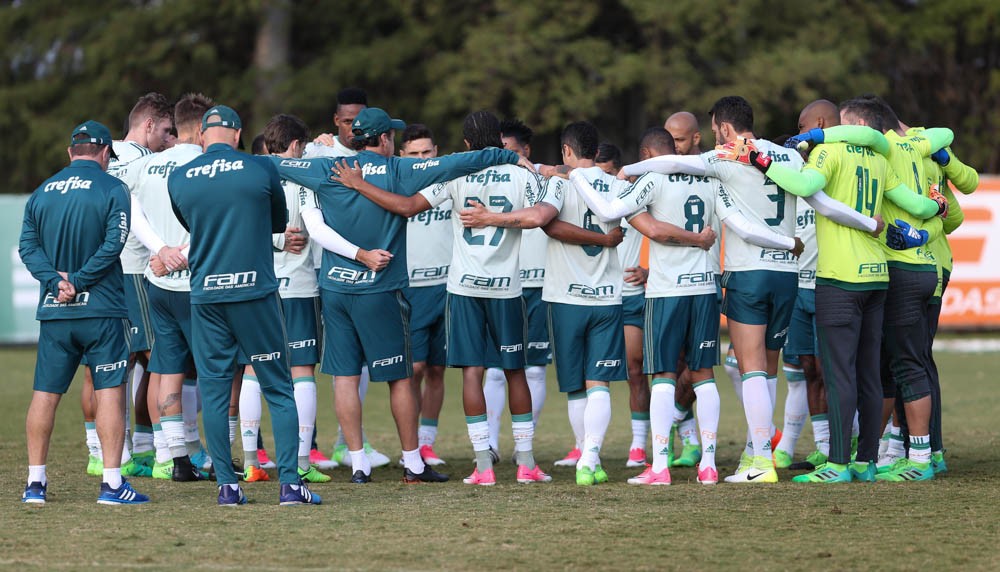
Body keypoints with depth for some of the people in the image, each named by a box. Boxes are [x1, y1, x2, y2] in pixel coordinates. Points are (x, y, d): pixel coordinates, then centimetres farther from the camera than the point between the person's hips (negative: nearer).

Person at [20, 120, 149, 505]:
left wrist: (55, 280, -9)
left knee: (45, 394, 9)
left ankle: (35, 482, 11)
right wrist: (78, 281, -10)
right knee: (109, 391, -2)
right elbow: (113, 243, -13)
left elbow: (27, 246, 2)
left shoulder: (42, 192, 10)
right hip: (101, 308, -4)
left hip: (53, 312, 4)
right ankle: (112, 483, -7)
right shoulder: (111, 189, -3)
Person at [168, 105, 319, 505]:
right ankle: (290, 483, -2)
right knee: (278, 389, 4)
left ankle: (226, 485, 7)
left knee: (214, 390, 8)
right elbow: (280, 223, 12)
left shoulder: (178, 180, 1)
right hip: (256, 292, -2)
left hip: (205, 295, 2)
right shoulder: (261, 170, -4)